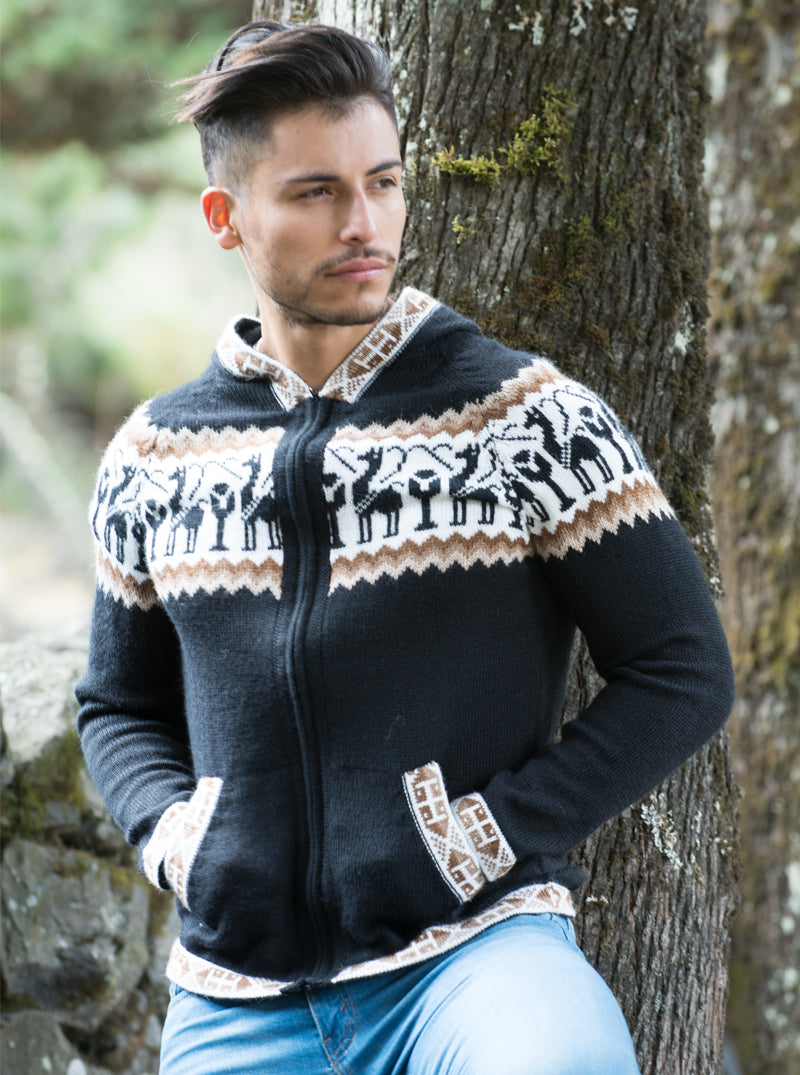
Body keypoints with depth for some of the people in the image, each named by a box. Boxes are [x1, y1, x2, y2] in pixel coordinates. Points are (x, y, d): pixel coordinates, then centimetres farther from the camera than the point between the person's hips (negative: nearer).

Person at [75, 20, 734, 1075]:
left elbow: (683, 672, 0)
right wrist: (169, 831, 1)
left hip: (475, 945, -3)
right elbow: (119, 703, 22)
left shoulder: (531, 420, -1)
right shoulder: (152, 460, 10)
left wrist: (496, 829, -9)